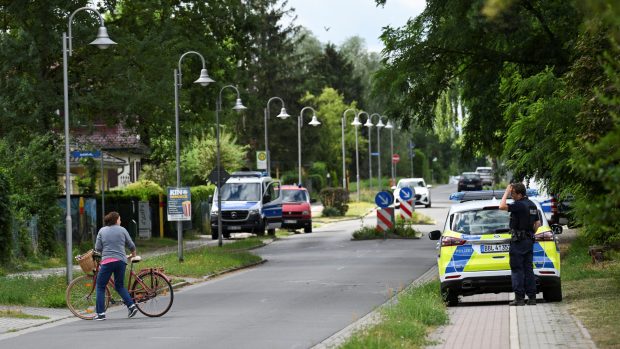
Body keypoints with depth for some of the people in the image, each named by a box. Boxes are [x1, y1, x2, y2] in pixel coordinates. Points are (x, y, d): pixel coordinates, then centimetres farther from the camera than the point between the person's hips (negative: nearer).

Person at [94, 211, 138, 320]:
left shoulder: (102, 231, 6)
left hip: (107, 261, -2)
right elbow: (131, 245, 11)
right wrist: (133, 254, 32)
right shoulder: (122, 230, 7)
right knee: (120, 286, 18)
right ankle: (131, 305, 1)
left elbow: (97, 248, 3)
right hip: (121, 261, 2)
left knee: (100, 287, 7)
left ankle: (100, 313, 1)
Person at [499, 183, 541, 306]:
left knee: (517, 269, -5)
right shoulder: (532, 205, 13)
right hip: (529, 240, 9)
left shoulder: (520, 205, -16)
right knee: (528, 269, 9)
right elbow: (537, 223, 19)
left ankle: (519, 297, -7)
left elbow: (502, 206, -25)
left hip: (518, 240, -9)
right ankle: (532, 297, 7)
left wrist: (506, 192, -15)